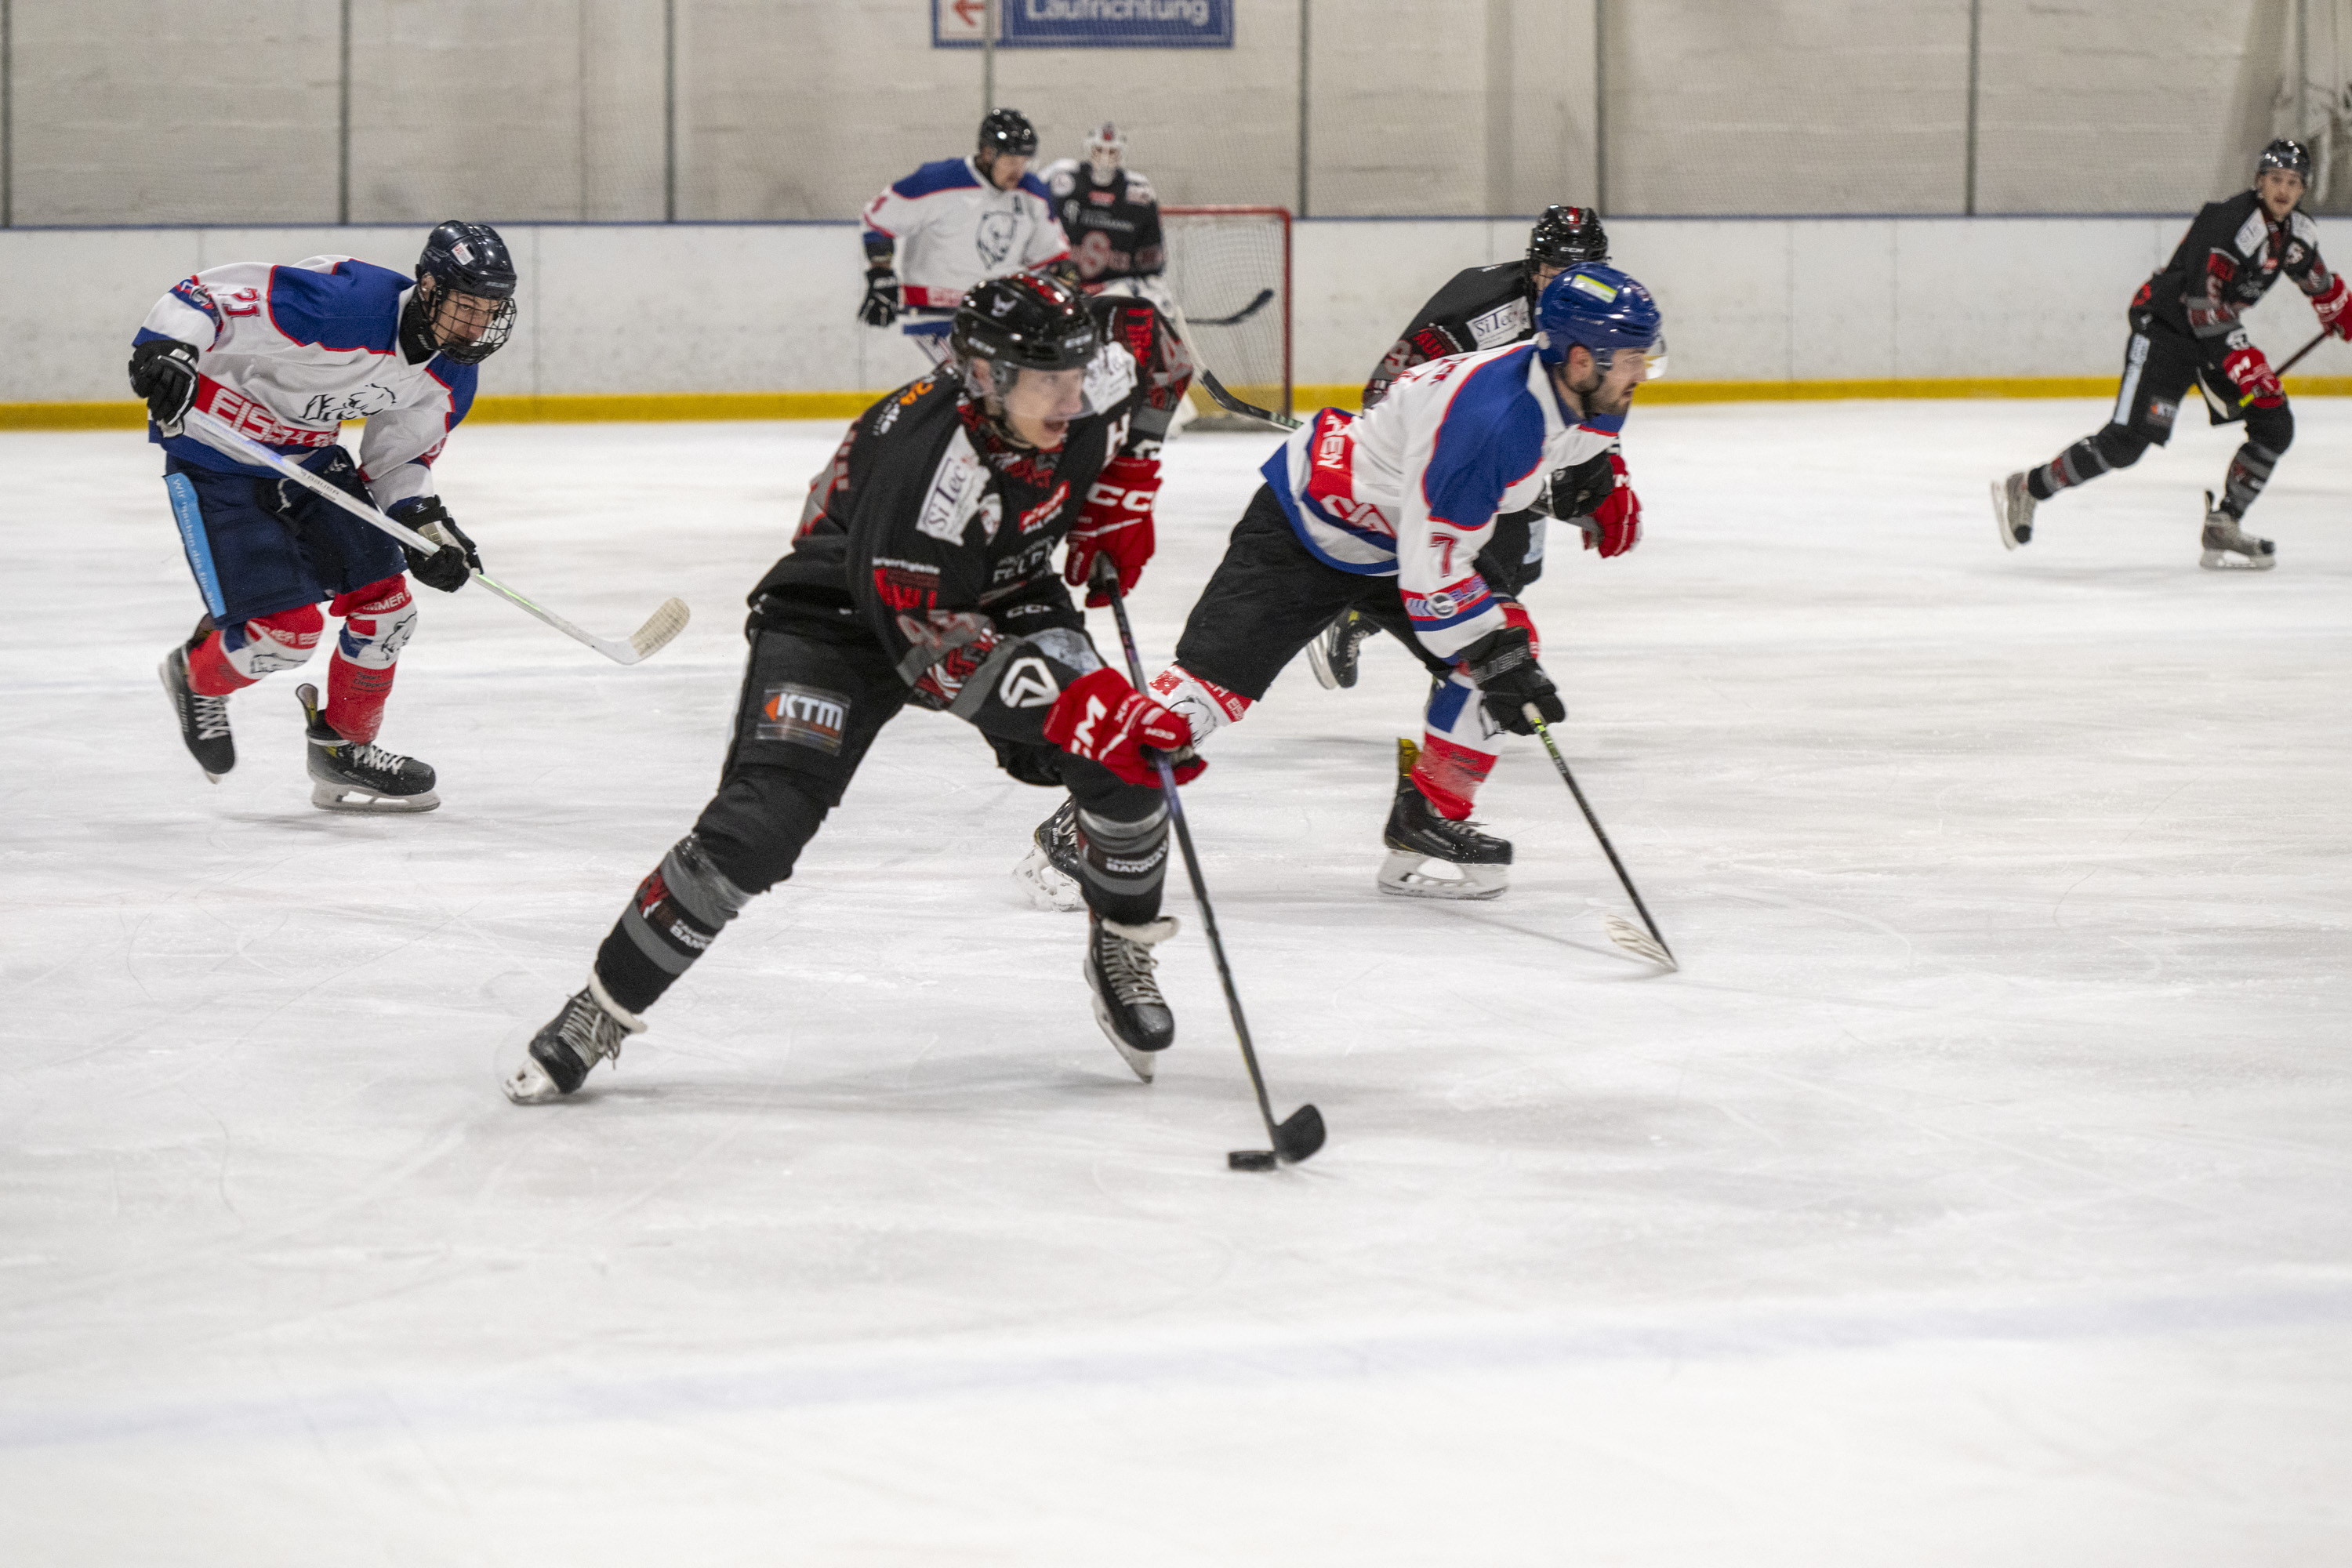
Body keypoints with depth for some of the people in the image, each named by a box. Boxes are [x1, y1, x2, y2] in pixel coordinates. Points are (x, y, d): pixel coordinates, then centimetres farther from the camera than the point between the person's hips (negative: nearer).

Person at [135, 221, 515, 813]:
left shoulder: (451, 374, -6)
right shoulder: (346, 303, -33)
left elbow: (400, 457, 7)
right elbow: (209, 295, -33)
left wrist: (425, 522, -11)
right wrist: (168, 349, -49)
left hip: (309, 456, 8)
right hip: (215, 452, -8)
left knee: (385, 605, 3)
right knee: (289, 630, -12)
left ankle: (343, 749, 22)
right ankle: (196, 677, 21)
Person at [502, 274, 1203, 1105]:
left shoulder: (1085, 384, -20)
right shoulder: (919, 459, -39)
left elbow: (1153, 368, 6)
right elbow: (929, 645, -37)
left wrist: (1117, 502, -1)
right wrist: (1074, 700, -44)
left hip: (1002, 596, 6)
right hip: (843, 616, -5)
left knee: (1122, 758, -15)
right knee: (757, 825, -20)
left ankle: (1122, 950, 13)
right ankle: (601, 1013, -4)